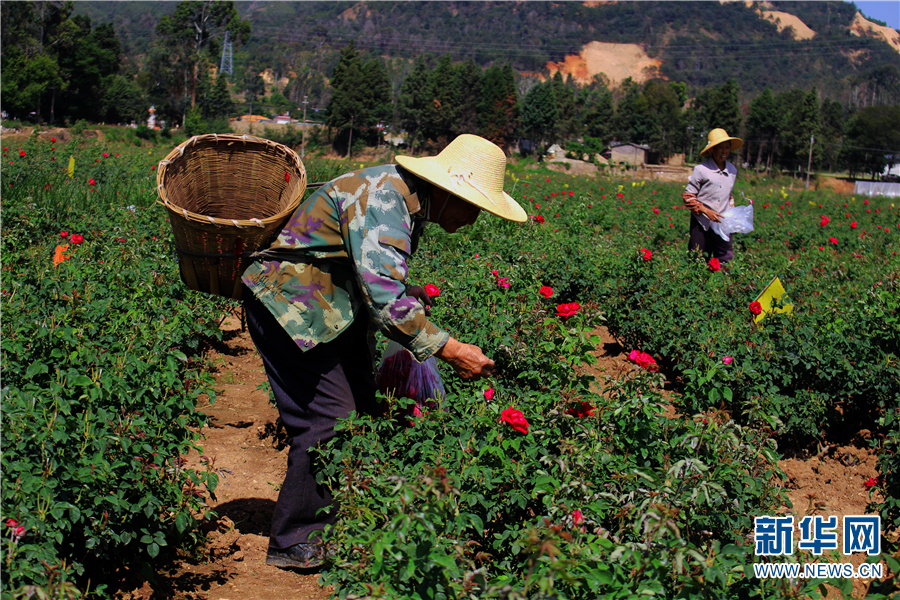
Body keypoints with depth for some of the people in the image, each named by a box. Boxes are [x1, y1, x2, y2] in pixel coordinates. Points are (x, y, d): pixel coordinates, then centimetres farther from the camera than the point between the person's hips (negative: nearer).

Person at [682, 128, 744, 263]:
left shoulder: (732, 170, 9)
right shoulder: (701, 169, -8)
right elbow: (688, 196, -4)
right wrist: (706, 211, -14)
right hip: (702, 223, -4)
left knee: (727, 261, -2)